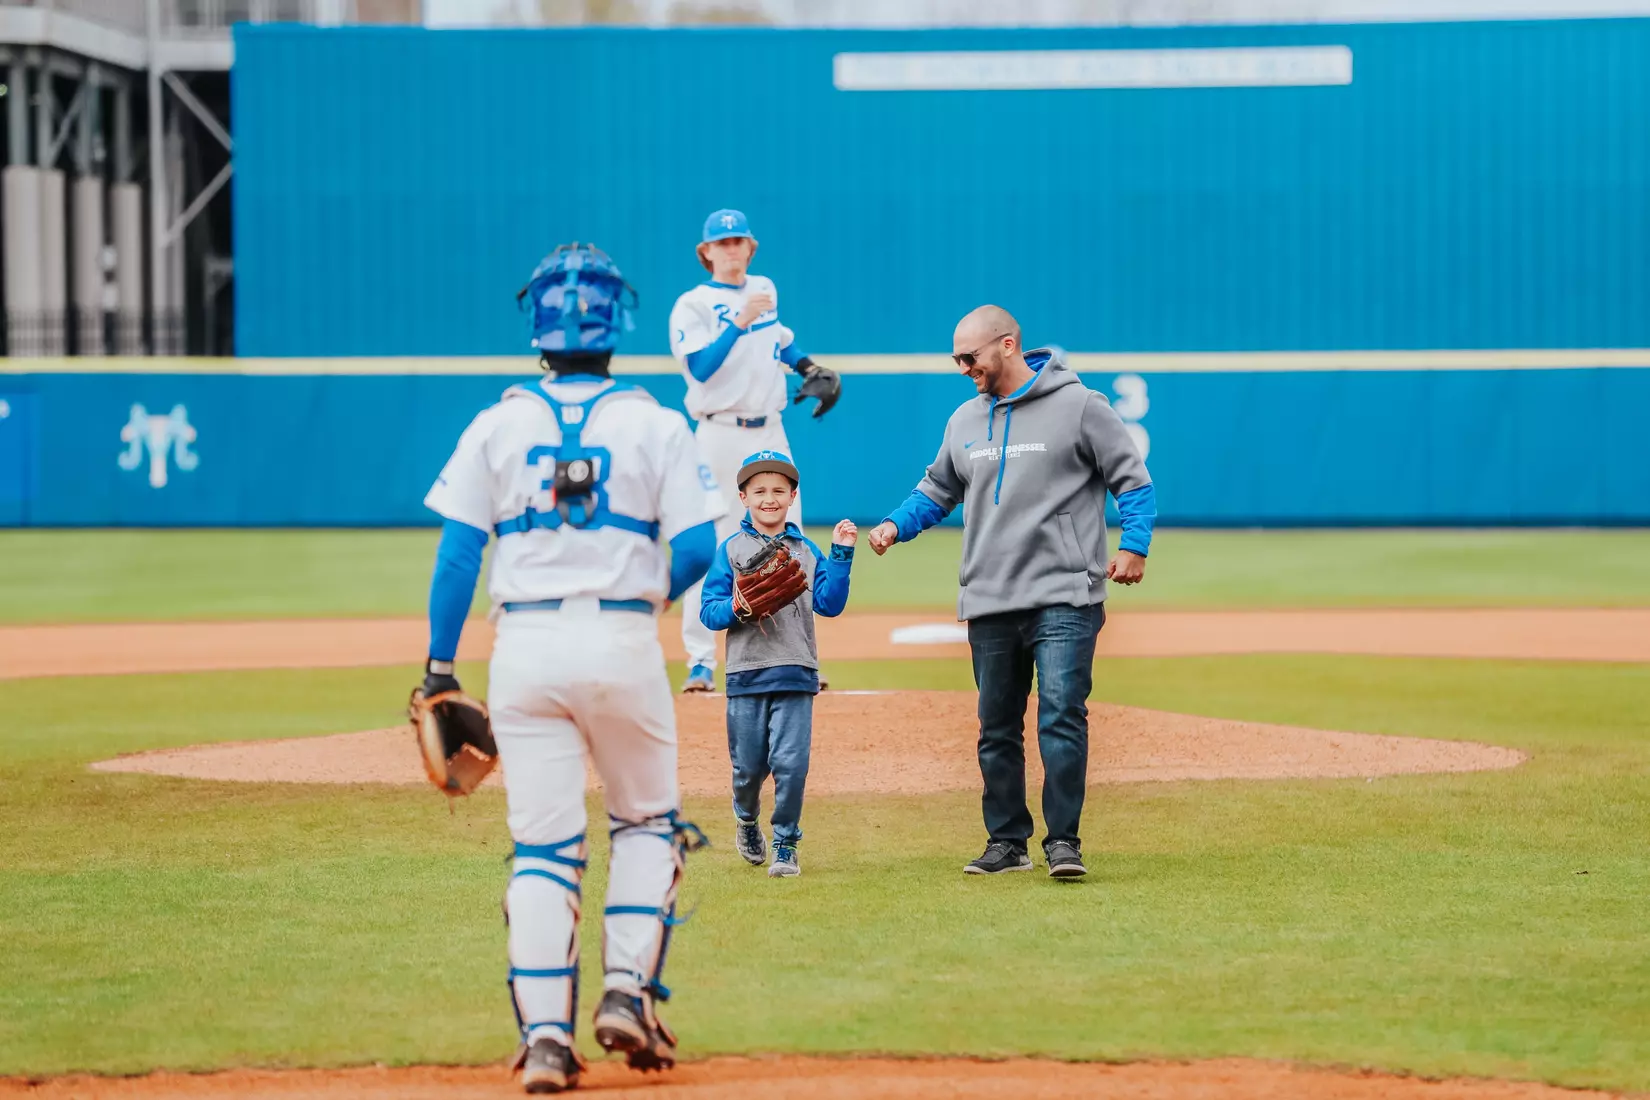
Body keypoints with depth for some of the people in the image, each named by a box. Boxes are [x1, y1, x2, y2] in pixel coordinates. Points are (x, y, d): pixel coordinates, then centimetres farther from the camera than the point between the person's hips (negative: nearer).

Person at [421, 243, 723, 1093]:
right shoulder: (657, 425, 1)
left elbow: (457, 551, -1)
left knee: (541, 847, 4)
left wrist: (440, 664, 4)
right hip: (623, 641, -1)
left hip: (526, 645, 1)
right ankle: (628, 991, 4)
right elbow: (697, 546, -3)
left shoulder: (498, 426, 3)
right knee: (647, 823, 18)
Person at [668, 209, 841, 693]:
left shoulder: (764, 289, 13)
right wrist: (740, 321, -25)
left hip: (771, 435, 6)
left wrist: (810, 368, 17)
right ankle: (700, 662, -2)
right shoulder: (693, 305, -6)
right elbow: (699, 367, -19)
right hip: (721, 435, -6)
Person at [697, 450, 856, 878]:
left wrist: (841, 555, -4)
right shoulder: (730, 550, 5)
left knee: (791, 763, -8)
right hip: (746, 673, 0)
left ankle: (786, 846, 6)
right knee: (749, 766, 6)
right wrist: (736, 608, -18)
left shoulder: (806, 551, 10)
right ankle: (746, 819, 36)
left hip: (795, 674, 1)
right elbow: (708, 611, 2)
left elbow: (830, 605, 2)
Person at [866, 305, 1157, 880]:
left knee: (1061, 716, -14)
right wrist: (896, 525, 8)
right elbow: (937, 490, 26)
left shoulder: (1078, 406, -2)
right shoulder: (965, 421, 15)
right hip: (989, 605, 6)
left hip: (1064, 600, -6)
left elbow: (1133, 480, 0)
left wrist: (1133, 546, -11)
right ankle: (1007, 842, 18)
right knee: (997, 728, 9)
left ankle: (1063, 841, -10)